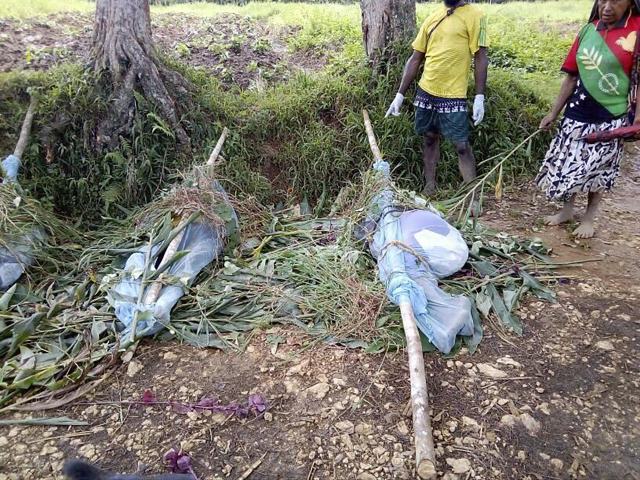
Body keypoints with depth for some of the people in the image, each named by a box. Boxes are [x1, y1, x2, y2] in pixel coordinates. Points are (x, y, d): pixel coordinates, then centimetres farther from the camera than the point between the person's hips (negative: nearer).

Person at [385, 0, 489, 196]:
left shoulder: (475, 16, -4)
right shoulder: (431, 19, 11)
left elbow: (481, 58, -7)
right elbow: (415, 59, 12)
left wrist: (480, 97, -15)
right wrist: (400, 94, 8)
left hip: (453, 95, -5)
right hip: (425, 92, 5)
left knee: (462, 145, -4)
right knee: (429, 139, 13)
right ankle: (429, 188, 24)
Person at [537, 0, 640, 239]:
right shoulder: (589, 29, 4)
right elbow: (572, 76, 7)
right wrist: (554, 112, 7)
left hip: (611, 118, -4)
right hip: (578, 113, 4)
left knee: (597, 169, 6)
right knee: (568, 164, 10)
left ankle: (589, 217, 25)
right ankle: (567, 209, 30)